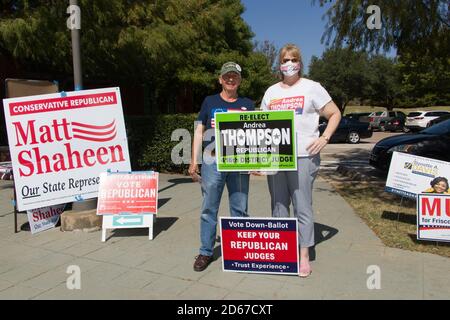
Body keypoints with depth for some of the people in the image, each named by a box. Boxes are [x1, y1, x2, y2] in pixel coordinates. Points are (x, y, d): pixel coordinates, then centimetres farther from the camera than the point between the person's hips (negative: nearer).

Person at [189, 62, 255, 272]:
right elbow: (199, 131, 7)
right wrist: (194, 161, 0)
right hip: (212, 161, 0)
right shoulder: (210, 102, 9)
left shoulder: (247, 104, 11)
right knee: (209, 208, 4)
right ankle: (206, 252, 16)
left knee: (240, 209, 8)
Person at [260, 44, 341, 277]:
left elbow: (335, 114, 5)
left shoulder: (311, 87, 4)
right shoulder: (271, 91, 16)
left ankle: (304, 256, 8)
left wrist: (324, 138, -7)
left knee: (302, 207, -2)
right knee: (278, 205, 10)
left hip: (303, 156, -4)